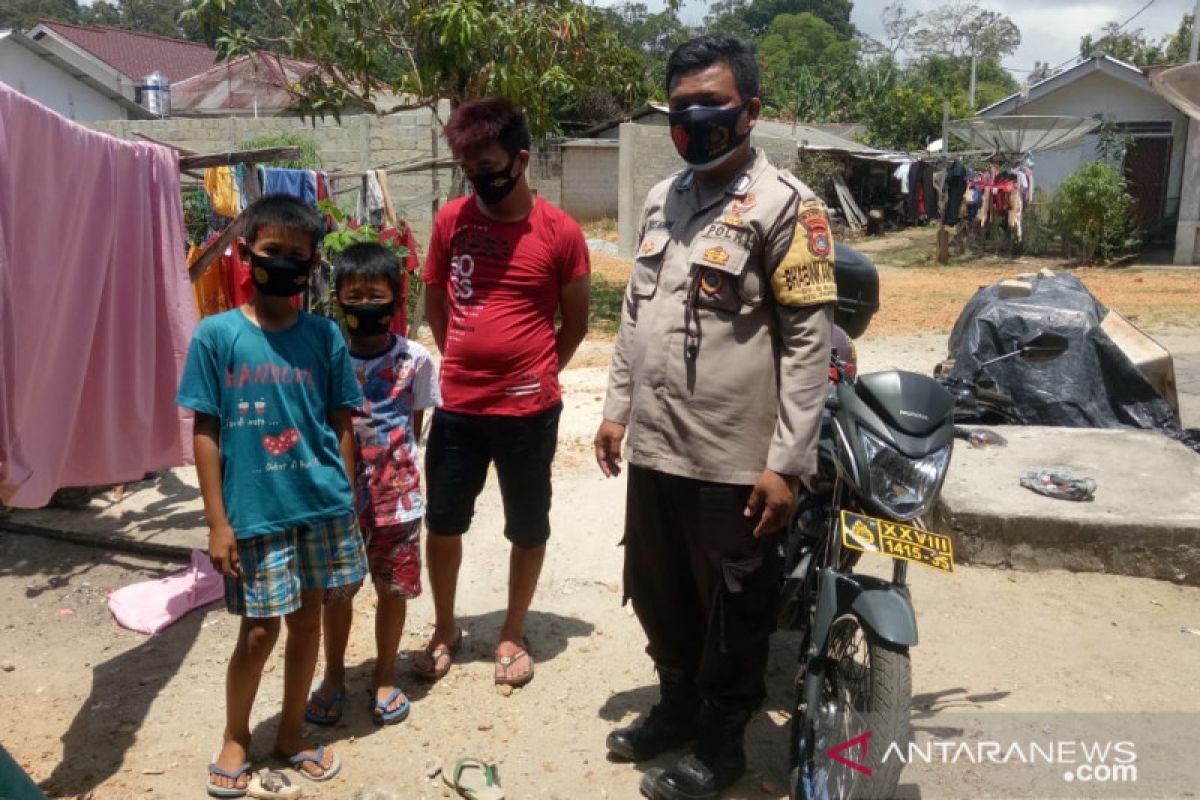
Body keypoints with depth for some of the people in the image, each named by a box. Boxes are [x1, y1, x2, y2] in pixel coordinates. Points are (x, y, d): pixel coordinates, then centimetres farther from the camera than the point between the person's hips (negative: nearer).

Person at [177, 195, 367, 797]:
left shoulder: (325, 335, 0)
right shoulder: (216, 335, -6)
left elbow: (342, 424, 5)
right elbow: (205, 432, -5)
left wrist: (346, 503, 5)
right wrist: (217, 521, -7)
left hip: (323, 506, 3)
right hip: (255, 513, -2)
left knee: (308, 619, 14)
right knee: (258, 631, 6)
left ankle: (291, 733, 35)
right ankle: (235, 738, 32)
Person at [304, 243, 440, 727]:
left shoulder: (414, 360, -7)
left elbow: (415, 426, 3)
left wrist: (391, 462, -2)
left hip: (395, 495, 0)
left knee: (393, 588, 11)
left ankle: (385, 678, 32)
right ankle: (334, 677, 34)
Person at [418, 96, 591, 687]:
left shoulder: (559, 232, -8)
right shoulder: (451, 220, 0)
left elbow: (576, 320, 2)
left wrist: (535, 373, 5)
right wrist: (464, 361, 10)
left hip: (529, 410, -2)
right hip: (457, 405, 3)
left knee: (528, 528, 12)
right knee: (442, 521, 14)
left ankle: (513, 635, 32)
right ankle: (445, 628, 36)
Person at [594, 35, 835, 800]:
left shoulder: (784, 204, -9)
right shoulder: (661, 200, 12)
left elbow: (809, 340, -13)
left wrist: (787, 462, -17)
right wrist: (617, 408, 14)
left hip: (734, 460, -7)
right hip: (654, 447, 7)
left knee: (733, 613, 10)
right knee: (656, 595, 21)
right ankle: (677, 707, 44)